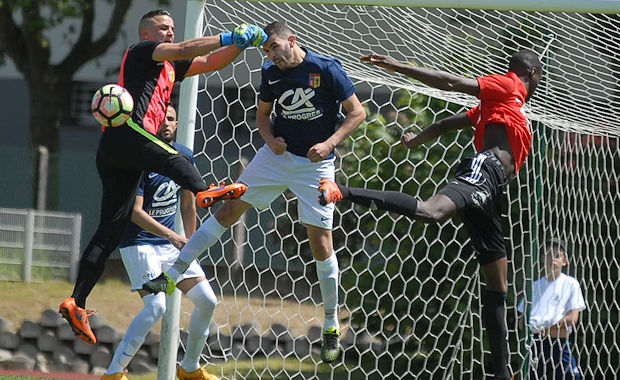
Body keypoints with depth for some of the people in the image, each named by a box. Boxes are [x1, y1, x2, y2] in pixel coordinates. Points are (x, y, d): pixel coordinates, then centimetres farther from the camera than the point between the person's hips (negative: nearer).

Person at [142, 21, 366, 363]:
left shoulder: (326, 69, -12)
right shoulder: (271, 72, 2)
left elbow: (357, 112, -8)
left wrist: (329, 143, -21)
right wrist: (270, 139, -6)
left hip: (315, 165, -4)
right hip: (277, 154, 4)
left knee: (321, 244, -5)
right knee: (229, 210, 0)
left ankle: (331, 327, 8)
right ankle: (172, 275, 6)